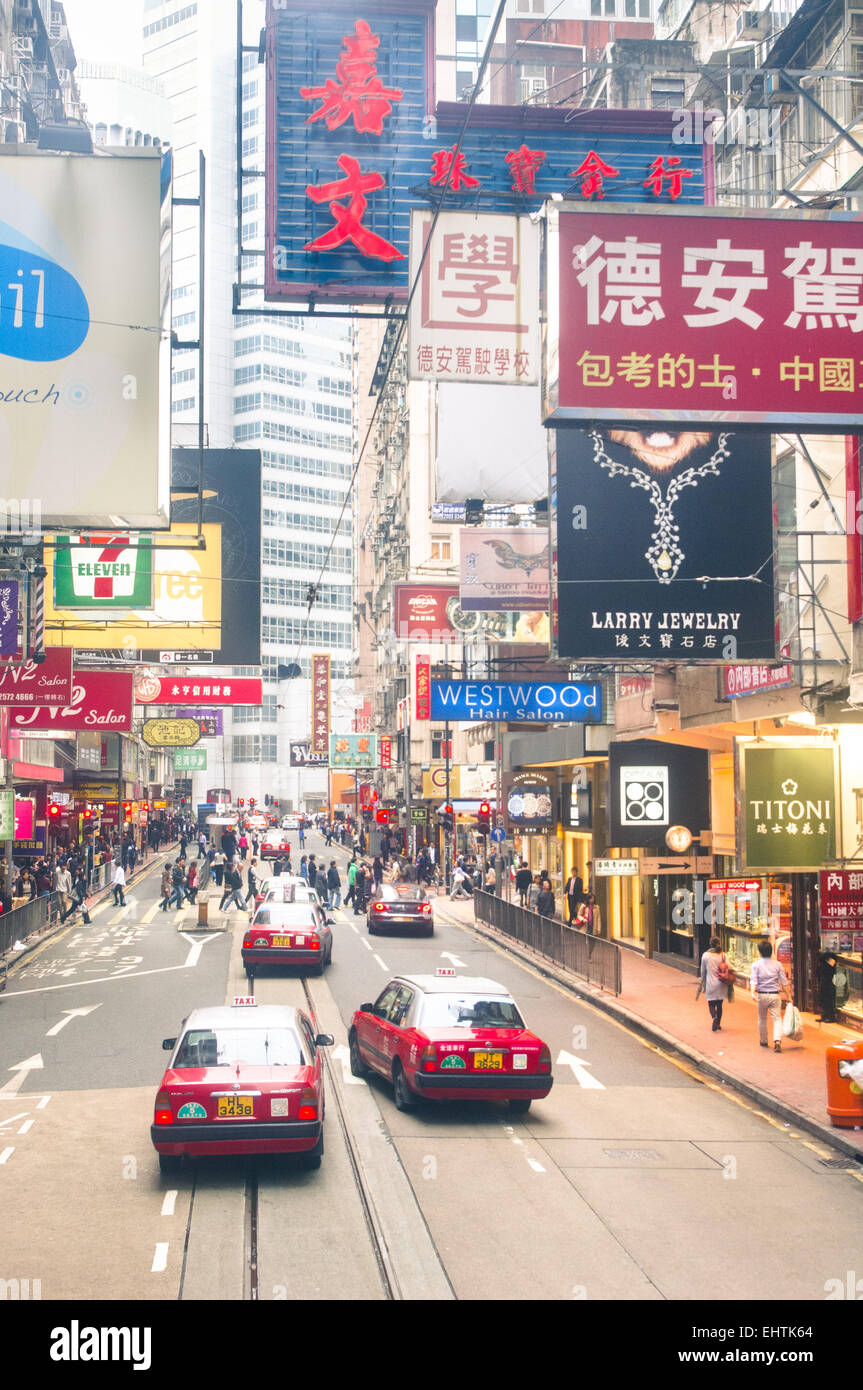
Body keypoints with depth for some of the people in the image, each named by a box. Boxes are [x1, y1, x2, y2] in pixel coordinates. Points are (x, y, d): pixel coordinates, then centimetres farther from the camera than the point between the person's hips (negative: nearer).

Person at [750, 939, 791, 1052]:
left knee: (762, 1019, 16)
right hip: (775, 995, 0)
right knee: (777, 1018, -2)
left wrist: (753, 992, -21)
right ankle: (777, 1040, -21)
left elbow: (753, 980, -14)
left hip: (762, 995, 0)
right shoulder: (777, 964, 2)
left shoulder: (756, 965, -2)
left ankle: (763, 1041, 28)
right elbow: (784, 982, 3)